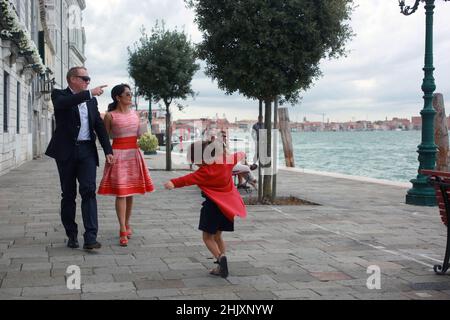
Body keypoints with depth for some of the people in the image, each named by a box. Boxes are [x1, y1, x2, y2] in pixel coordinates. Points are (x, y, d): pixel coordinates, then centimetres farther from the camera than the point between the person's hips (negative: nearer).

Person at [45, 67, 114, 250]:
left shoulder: (91, 101, 15)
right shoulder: (59, 95, 2)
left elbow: (99, 125, 15)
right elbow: (64, 103, -23)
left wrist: (108, 150, 8)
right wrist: (90, 93, -27)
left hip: (87, 151, 2)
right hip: (66, 151, -2)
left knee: (89, 191, -10)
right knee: (68, 195, 6)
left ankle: (90, 237, -15)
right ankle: (72, 235, 17)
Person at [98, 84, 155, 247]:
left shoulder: (135, 114, 11)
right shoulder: (110, 116, -4)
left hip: (134, 154, 5)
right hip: (118, 154, -5)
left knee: (131, 191, 10)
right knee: (120, 192, -8)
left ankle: (127, 224, 24)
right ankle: (123, 231, -8)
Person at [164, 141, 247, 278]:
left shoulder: (204, 172, -18)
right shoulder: (226, 161, 1)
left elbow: (189, 179, -34)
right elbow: (236, 157, 22)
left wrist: (173, 183, -47)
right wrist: (242, 154, 44)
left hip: (213, 205, -7)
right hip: (228, 206, 7)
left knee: (208, 237, 4)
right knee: (217, 236, 18)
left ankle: (220, 258, -17)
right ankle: (221, 267, 14)